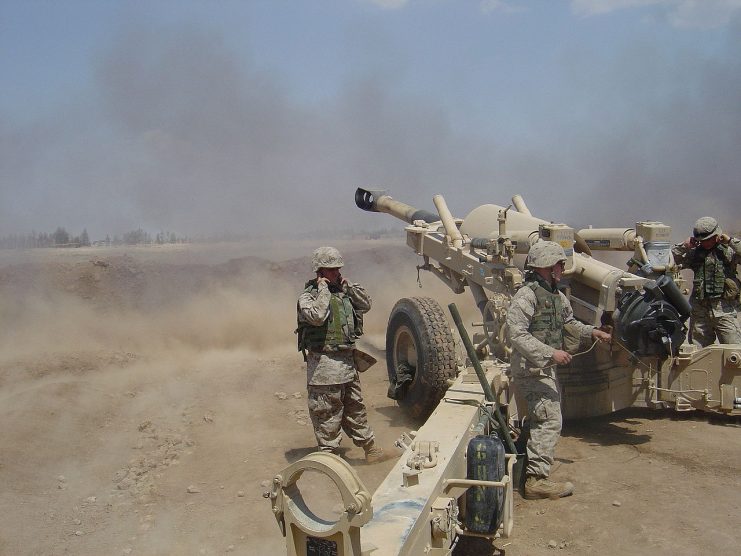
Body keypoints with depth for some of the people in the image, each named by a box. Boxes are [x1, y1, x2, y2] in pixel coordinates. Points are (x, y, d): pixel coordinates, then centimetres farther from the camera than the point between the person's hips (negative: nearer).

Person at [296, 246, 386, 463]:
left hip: (348, 361, 8)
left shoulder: (342, 291, 13)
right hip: (324, 365, -7)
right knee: (327, 412, 1)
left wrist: (347, 285, 3)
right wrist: (323, 289, -18)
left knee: (355, 407, 19)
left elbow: (365, 304, 10)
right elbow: (317, 316, -28)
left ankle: (369, 447, 29)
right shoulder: (308, 296, -9)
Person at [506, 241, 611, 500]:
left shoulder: (557, 295, 12)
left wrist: (591, 332, 15)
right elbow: (517, 335, -25)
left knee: (540, 420, 18)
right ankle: (536, 479, -11)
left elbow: (568, 321, 29)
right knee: (549, 420, -14)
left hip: (547, 369, 10)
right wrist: (550, 353, -27)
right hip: (531, 369, -10)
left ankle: (531, 466, 32)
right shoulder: (526, 295, -18)